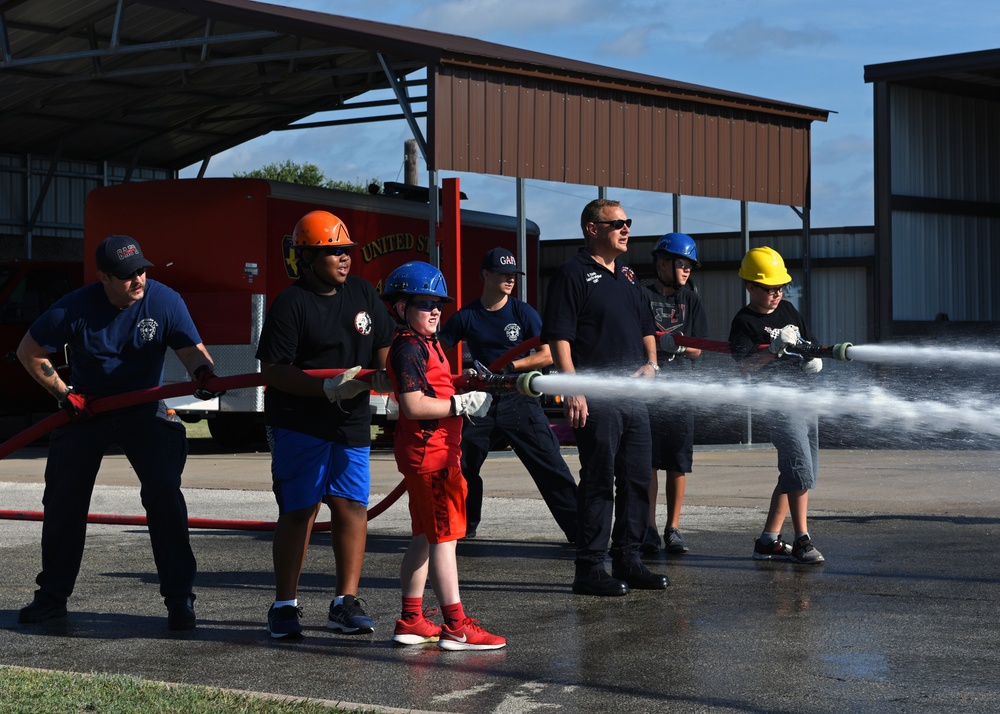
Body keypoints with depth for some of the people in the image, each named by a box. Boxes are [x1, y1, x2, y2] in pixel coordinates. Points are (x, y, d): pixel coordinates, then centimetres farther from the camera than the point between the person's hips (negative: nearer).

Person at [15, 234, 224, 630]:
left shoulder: (165, 301, -16)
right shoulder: (74, 308, -17)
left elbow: (191, 349, -20)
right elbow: (29, 352, -6)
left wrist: (203, 371, -43)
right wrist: (64, 394, -11)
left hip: (144, 409, -1)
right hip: (85, 409, 1)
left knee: (164, 493, -15)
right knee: (64, 501, 7)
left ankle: (180, 598, -7)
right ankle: (52, 596, 26)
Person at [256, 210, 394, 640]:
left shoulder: (362, 294, 10)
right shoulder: (291, 303, -9)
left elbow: (384, 347, 17)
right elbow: (272, 372, -13)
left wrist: (386, 376, -6)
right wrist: (328, 388, -22)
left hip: (351, 423, 5)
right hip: (298, 424, -5)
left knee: (352, 507, 2)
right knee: (298, 511, -3)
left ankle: (346, 603, 11)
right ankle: (285, 605, 7)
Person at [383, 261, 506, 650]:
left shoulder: (427, 345, 18)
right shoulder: (408, 348, -14)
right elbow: (413, 405, -22)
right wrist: (462, 404, -19)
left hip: (437, 451, 11)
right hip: (428, 452, -11)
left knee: (424, 537, 13)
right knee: (444, 536, -9)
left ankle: (411, 621, 19)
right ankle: (456, 627, -8)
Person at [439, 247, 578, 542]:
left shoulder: (523, 312, -1)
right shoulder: (466, 317, 3)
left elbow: (547, 355, -6)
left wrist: (509, 366, -15)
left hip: (519, 401, -3)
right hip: (482, 402, 3)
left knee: (551, 467, -8)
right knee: (460, 466, 9)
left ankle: (579, 530, -5)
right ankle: (462, 526, 29)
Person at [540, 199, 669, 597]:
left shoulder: (626, 276, 19)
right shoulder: (573, 274, -6)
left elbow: (647, 328, 27)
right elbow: (558, 337, -13)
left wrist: (651, 362, 7)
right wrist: (572, 391, -21)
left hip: (633, 396, 8)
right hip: (595, 399, -8)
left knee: (637, 481, 11)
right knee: (598, 482, -6)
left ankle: (627, 560, 21)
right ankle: (589, 569, 0)